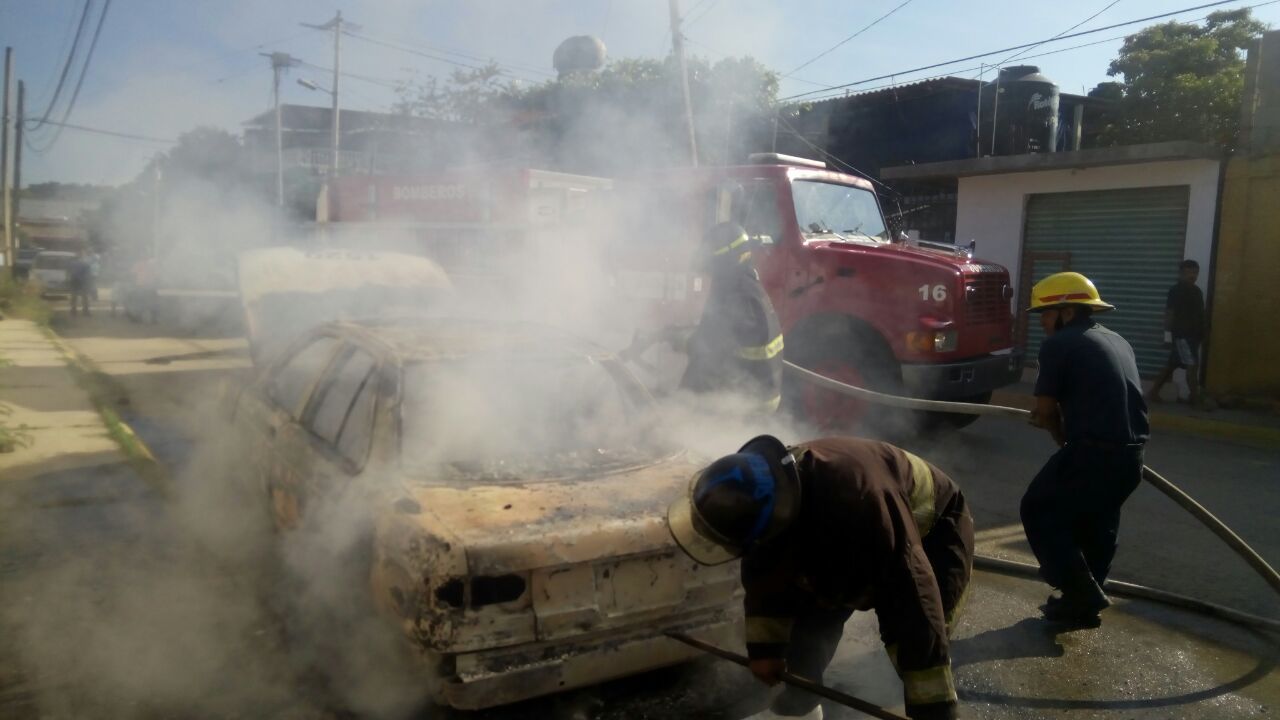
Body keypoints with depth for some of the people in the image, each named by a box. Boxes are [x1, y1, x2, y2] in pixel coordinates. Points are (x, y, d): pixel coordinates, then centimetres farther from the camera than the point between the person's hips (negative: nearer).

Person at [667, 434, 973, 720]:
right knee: (812, 618, 4)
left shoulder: (859, 499, -48)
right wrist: (765, 646, -1)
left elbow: (909, 599, -44)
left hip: (935, 528, -6)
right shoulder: (758, 500, -25)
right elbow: (764, 572, -5)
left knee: (920, 634, -21)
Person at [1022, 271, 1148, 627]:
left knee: (1039, 512, 9)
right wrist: (1058, 418, 34)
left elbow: (1045, 409, -1)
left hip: (1093, 453, -8)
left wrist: (1063, 441, 17)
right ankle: (1084, 603, 32)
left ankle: (1081, 593, 4)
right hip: (1130, 454, 8)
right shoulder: (1117, 341, 20)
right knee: (1096, 523, 24)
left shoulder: (1059, 343, -5)